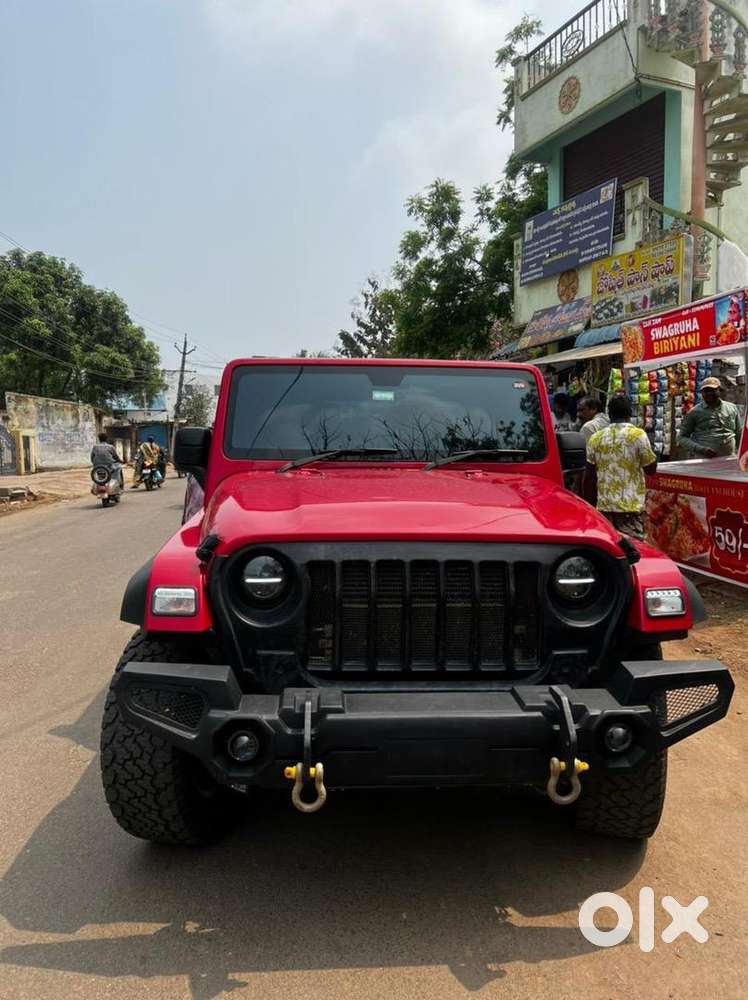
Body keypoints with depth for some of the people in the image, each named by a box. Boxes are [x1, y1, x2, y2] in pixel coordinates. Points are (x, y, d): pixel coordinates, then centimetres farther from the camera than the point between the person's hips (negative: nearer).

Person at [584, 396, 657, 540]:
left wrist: (589, 505, 15)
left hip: (604, 506, 3)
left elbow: (589, 477, 6)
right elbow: (651, 468, -1)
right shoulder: (638, 435, -6)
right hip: (631, 506, -3)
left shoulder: (595, 438, 5)